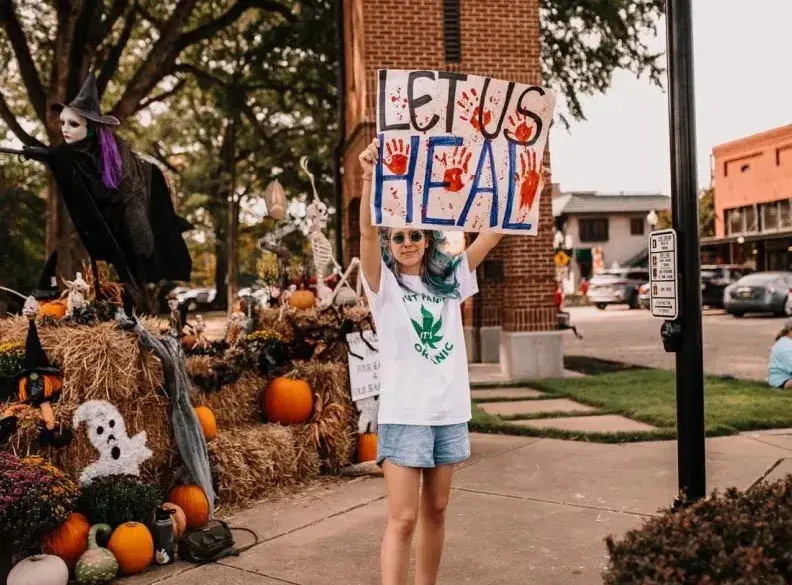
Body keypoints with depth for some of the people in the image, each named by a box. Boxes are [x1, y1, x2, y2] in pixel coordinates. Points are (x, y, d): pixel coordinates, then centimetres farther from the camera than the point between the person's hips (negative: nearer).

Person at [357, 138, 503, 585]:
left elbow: (493, 233, 3)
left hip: (450, 412, 5)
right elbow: (367, 234, -20)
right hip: (404, 414, -4)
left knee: (436, 512, 14)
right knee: (403, 518, -7)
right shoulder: (384, 283, -3)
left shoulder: (450, 278, 9)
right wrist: (370, 178, -33)